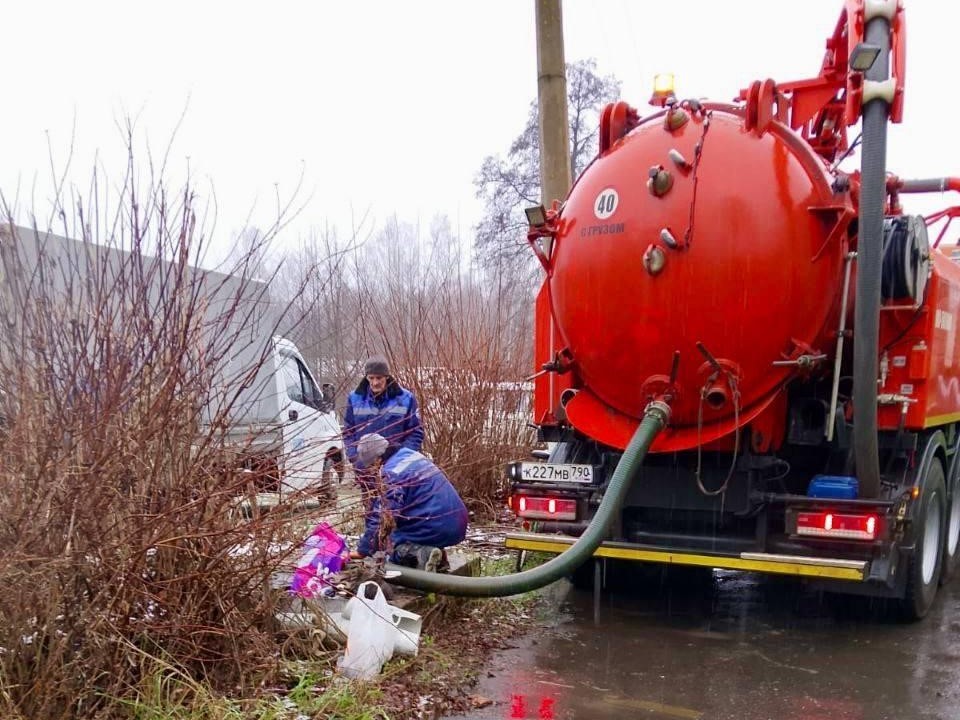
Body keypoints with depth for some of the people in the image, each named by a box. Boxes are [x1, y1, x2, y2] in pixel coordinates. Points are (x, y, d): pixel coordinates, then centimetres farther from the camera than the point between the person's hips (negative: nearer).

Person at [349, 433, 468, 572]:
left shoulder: (390, 473, -12)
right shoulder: (412, 454, 14)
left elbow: (384, 519, -12)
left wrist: (363, 550, 0)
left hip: (436, 529, -8)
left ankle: (421, 554, -17)